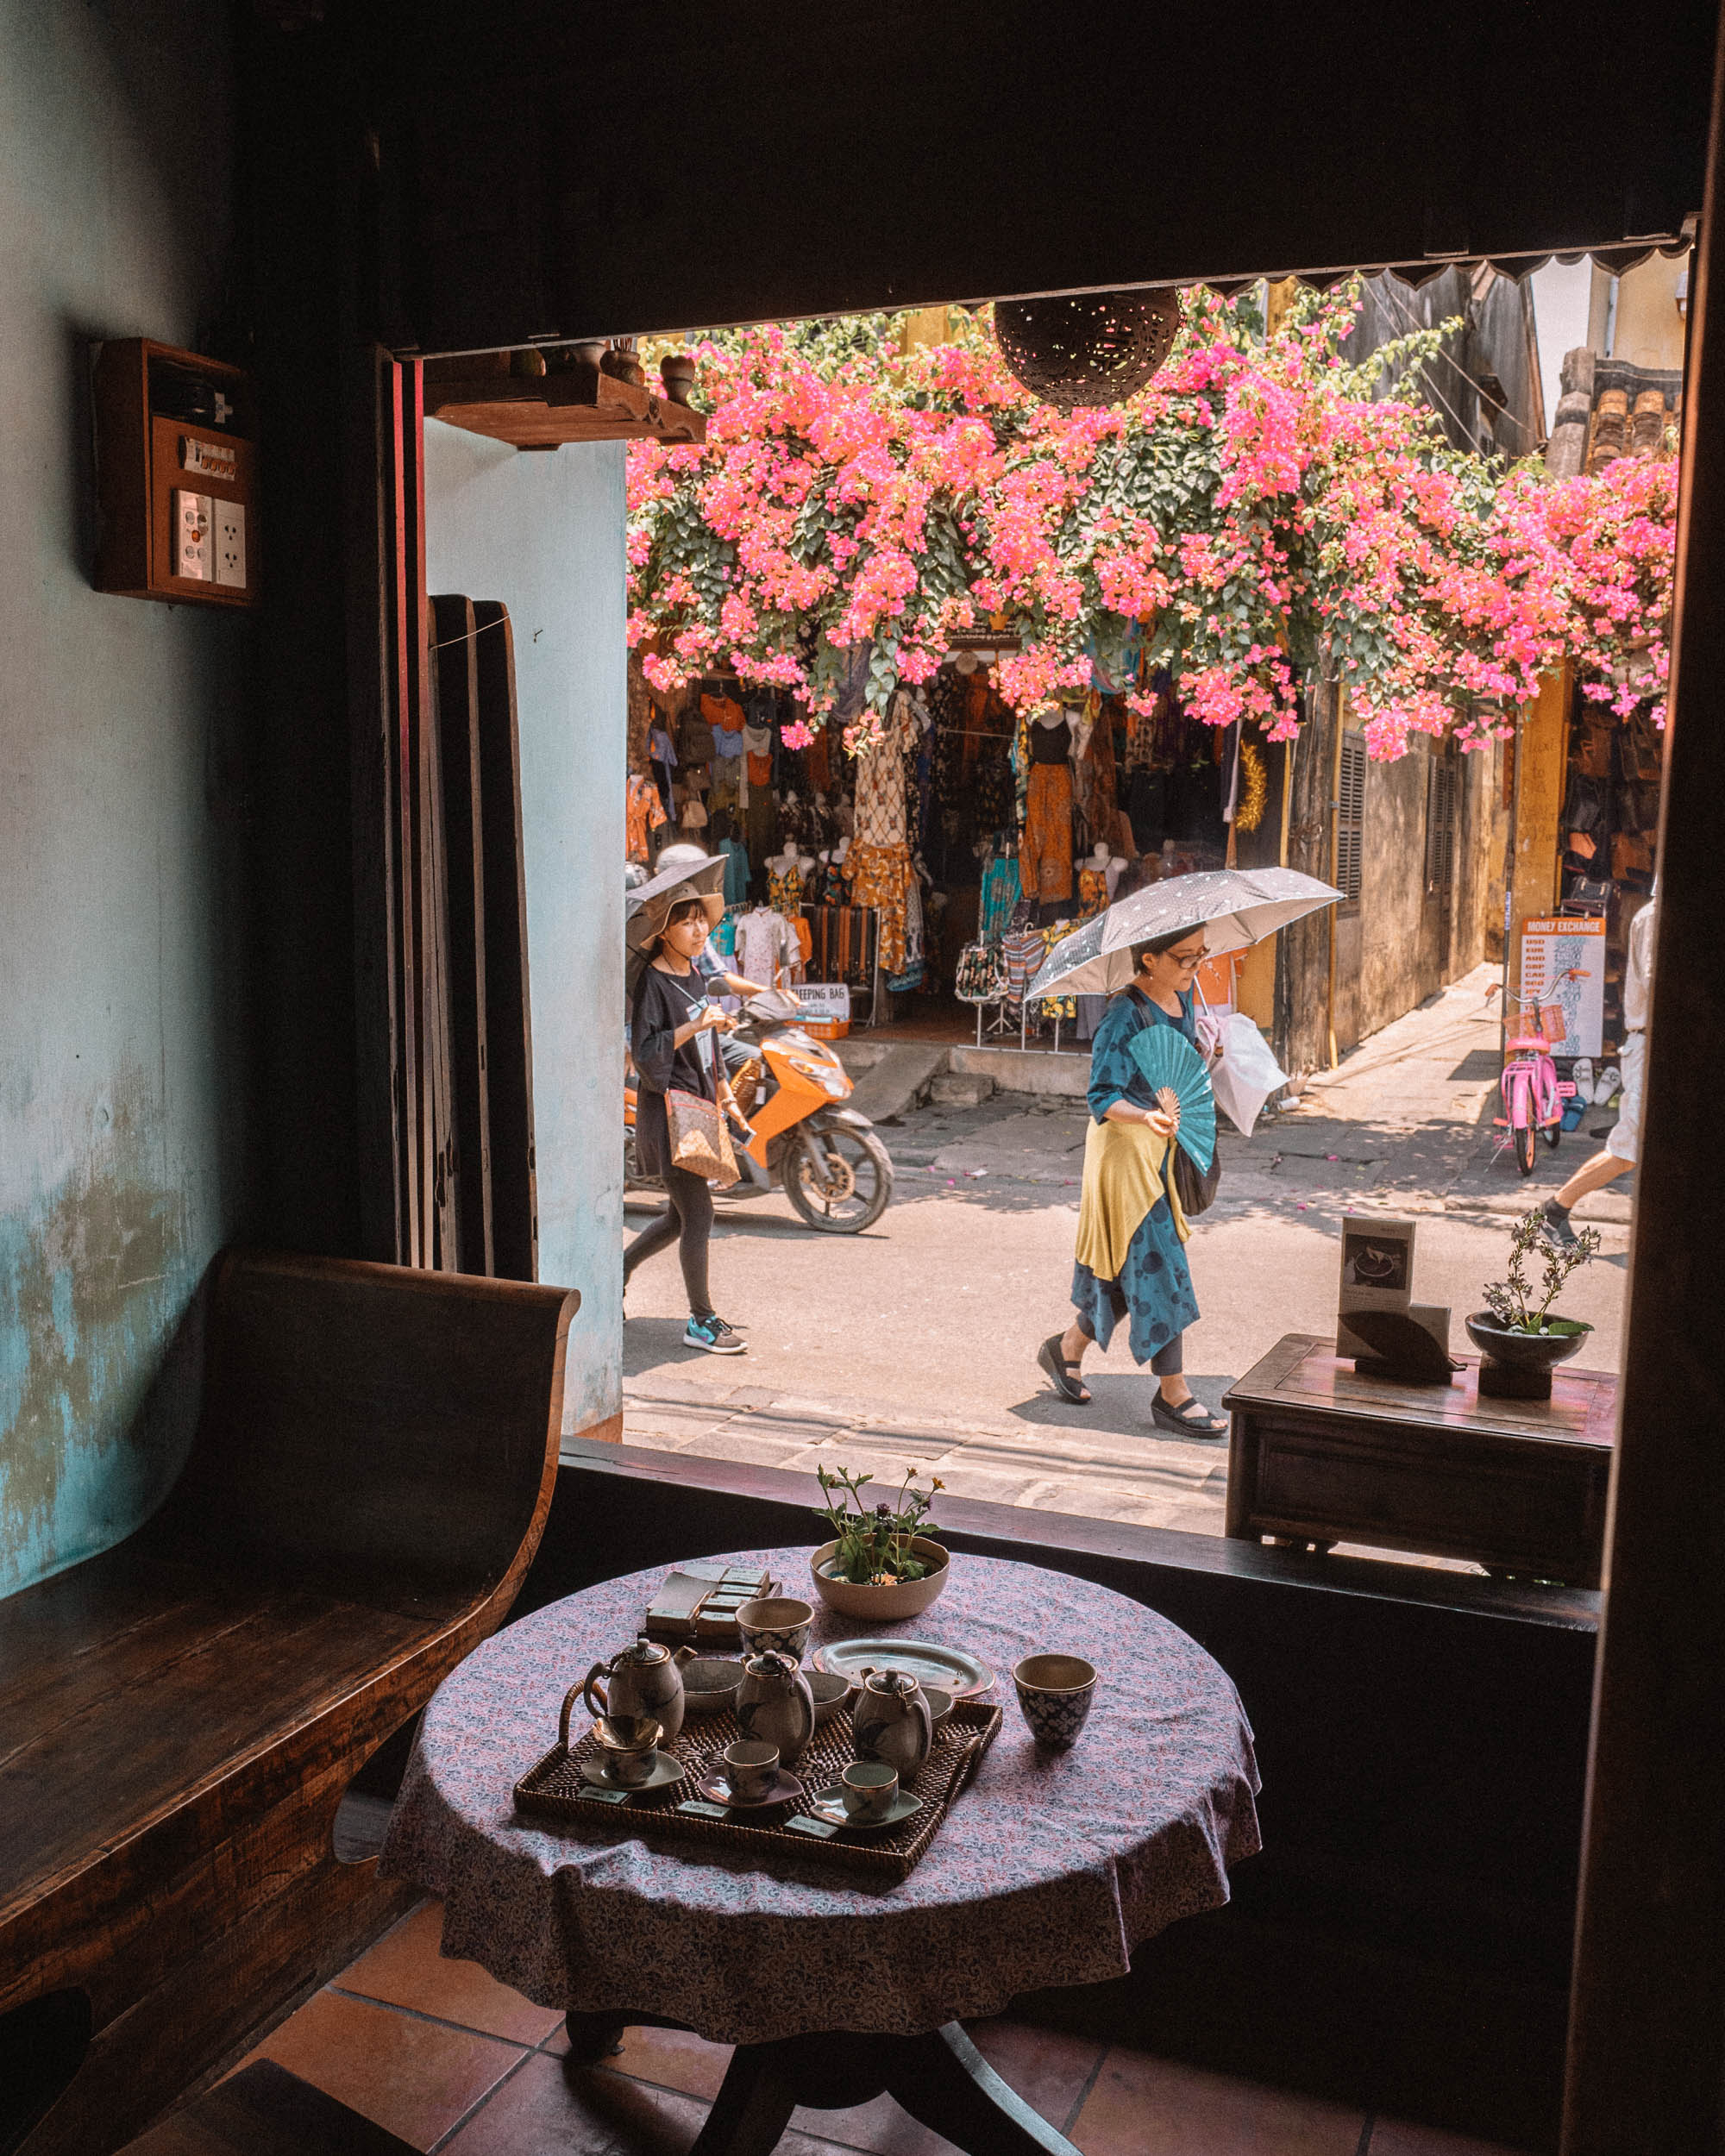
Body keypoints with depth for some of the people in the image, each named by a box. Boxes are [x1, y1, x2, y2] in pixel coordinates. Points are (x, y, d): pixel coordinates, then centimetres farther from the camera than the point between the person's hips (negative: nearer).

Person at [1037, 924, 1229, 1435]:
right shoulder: (1125, 1014, -19)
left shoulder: (1183, 999, 7)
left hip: (1165, 1145, 9)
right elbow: (1103, 1097, -23)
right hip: (1125, 1148, -9)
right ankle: (1173, 1393, 2)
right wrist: (1146, 1116, -38)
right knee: (1156, 1264, -6)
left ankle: (1066, 1349, 31)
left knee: (1130, 1268, 13)